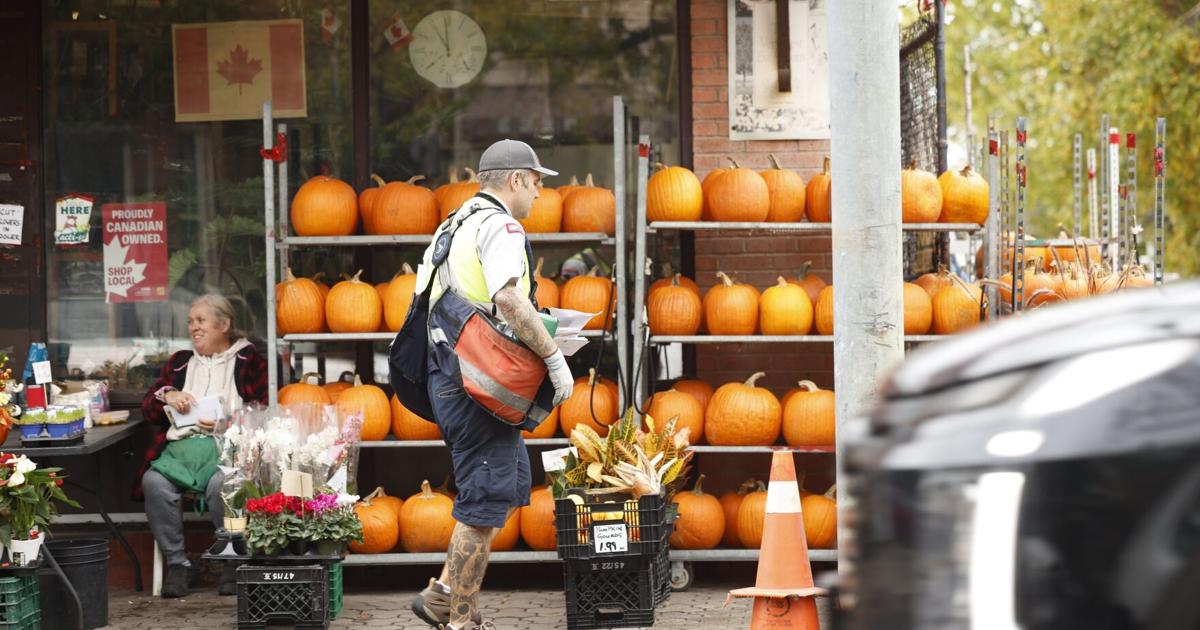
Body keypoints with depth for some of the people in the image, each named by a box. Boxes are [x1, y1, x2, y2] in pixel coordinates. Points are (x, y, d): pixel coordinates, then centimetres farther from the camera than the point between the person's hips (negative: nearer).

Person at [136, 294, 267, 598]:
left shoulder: (248, 360, 16)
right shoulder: (179, 362, 29)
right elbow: (148, 407, 23)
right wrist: (167, 396, 1)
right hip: (180, 444, 4)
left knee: (220, 484, -38)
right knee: (154, 482, -30)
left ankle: (234, 564, -21)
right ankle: (176, 562, -20)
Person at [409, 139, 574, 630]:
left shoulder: (458, 224, 20)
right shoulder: (499, 227, -11)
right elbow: (508, 300, -27)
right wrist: (554, 357, -22)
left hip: (449, 378, 10)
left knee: (512, 484, 17)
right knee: (485, 500, -5)